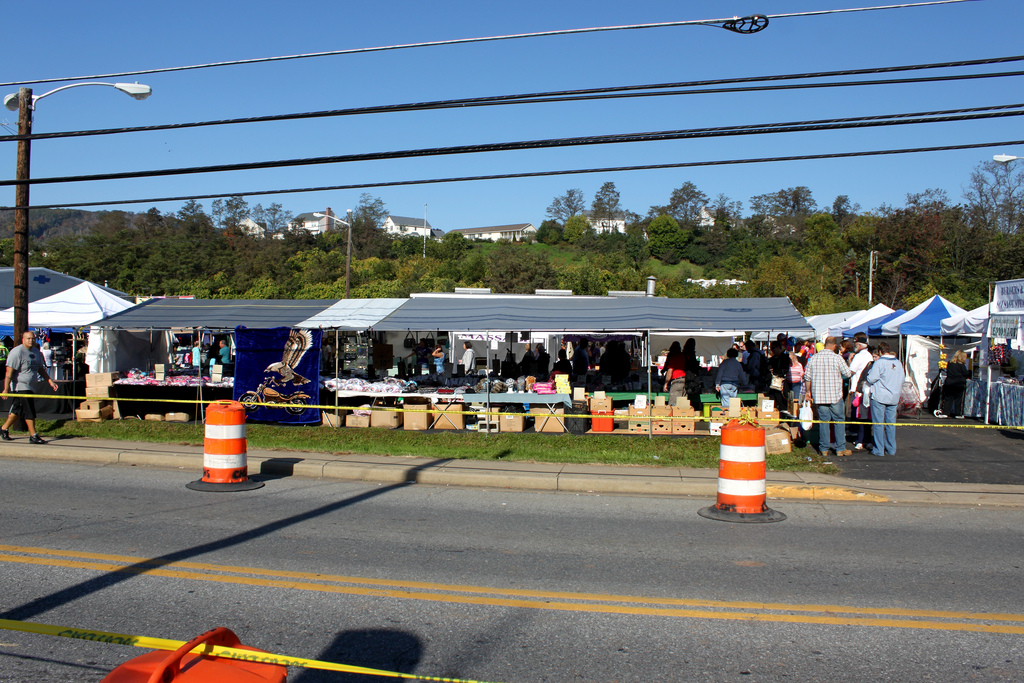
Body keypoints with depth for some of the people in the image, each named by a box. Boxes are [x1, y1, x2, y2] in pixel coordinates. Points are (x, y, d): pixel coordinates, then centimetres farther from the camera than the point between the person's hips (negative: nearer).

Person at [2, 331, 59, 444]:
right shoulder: (17, 352, -13)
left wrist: (50, 381, 15)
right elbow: (9, 372, -17)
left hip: (29, 386, 8)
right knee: (29, 411, -9)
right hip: (20, 386, -8)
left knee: (18, 411, 16)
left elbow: (41, 369, 24)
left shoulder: (36, 352, 13)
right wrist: (6, 389, -21)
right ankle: (33, 436, -5)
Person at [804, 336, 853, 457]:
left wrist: (808, 391, 19)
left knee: (823, 421, 8)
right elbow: (847, 373, -3)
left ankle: (824, 448, 10)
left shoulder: (813, 358, 2)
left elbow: (807, 377, 7)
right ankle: (840, 448, 8)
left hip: (819, 396, 3)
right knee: (839, 421, 7)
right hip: (835, 395, -3)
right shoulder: (837, 358, -10)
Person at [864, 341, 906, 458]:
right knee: (891, 423, 11)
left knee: (878, 424, 1)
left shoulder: (879, 362, -13)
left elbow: (871, 379, -14)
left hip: (879, 397, -5)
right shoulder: (898, 363, 6)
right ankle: (891, 449, 15)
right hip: (894, 397, 5)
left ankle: (879, 450, 2)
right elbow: (902, 378, 12)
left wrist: (866, 382, 7)